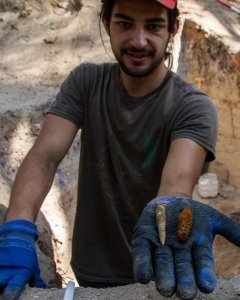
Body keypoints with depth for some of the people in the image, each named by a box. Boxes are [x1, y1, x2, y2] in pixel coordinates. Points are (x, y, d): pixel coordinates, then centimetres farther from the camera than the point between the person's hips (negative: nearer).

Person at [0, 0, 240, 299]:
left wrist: (168, 208, -59)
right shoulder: (85, 82, -9)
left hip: (154, 275, -2)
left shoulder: (194, 106, -17)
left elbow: (178, 179, -35)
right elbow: (44, 156, -21)